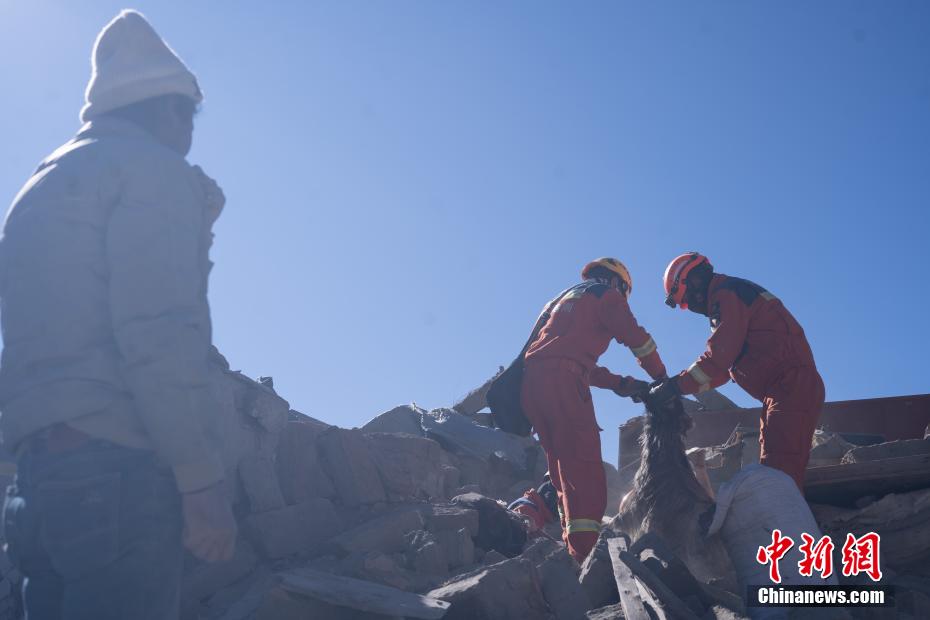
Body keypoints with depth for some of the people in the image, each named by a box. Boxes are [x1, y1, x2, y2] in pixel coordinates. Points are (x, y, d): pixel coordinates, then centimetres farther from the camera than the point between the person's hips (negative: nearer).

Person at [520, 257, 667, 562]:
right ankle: (585, 553, -22)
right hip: (562, 381, -8)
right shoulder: (607, 296, 11)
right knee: (585, 468, -13)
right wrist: (661, 377, 16)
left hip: (532, 377, 8)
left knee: (564, 468, 14)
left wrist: (621, 383, 23)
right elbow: (638, 339, 1)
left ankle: (571, 542, 14)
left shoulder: (567, 298, 34)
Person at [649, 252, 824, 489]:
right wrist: (675, 385, 15)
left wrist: (675, 387, -11)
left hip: (792, 386, -11)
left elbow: (719, 358, -18)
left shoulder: (726, 295, -8)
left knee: (779, 472, -18)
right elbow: (723, 369, 23)